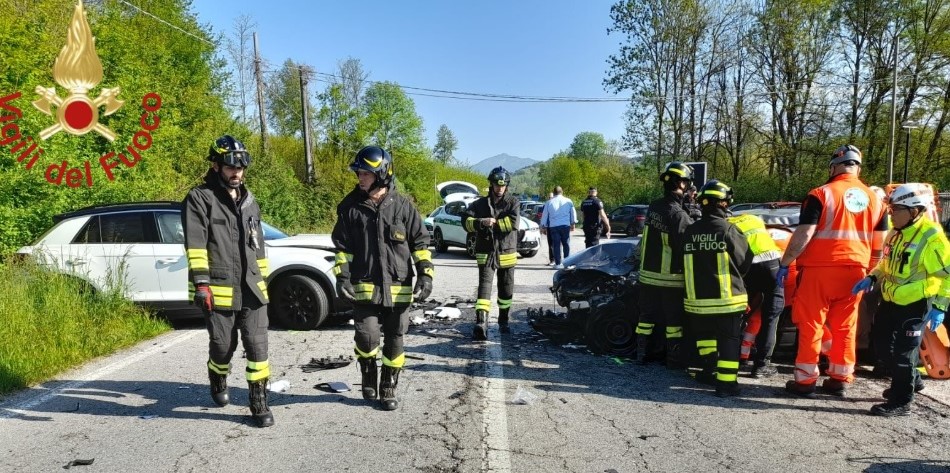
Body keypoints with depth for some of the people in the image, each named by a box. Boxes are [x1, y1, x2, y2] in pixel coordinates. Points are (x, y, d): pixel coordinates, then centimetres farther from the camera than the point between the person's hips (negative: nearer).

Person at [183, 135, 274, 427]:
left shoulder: (249, 201, 17)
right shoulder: (200, 199, -3)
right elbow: (195, 244, -12)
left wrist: (263, 281, 21)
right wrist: (201, 282, -19)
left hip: (251, 289, 5)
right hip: (219, 290, -4)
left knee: (257, 345, 0)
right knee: (223, 346, 8)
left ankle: (259, 403, 7)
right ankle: (218, 381, 39)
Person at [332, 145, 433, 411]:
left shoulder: (402, 206, -1)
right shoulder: (351, 207, 1)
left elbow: (420, 242, 4)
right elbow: (342, 246, 6)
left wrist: (425, 274, -5)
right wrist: (342, 277, -4)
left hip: (398, 287, 0)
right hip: (364, 286, 0)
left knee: (394, 342, 8)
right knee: (367, 337, -11)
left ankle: (388, 389, 26)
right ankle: (368, 374, 21)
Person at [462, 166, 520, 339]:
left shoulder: (512, 202, 2)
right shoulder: (480, 204, 5)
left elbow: (514, 222, -15)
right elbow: (466, 220, -8)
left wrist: (493, 223, -14)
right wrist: (482, 222, -24)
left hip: (507, 253, 1)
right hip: (486, 253, -1)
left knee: (506, 289, 12)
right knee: (484, 286, -13)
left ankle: (503, 320, 31)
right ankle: (481, 323, -21)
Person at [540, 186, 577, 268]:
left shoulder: (549, 202, 5)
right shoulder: (568, 201, 4)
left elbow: (544, 215, 9)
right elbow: (573, 213, 11)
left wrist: (543, 226, 18)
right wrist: (573, 223, 24)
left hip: (553, 226, 0)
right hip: (565, 225, 0)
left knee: (556, 245, 3)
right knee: (566, 244, 6)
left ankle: (558, 264, 2)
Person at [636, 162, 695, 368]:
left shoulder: (653, 207, 0)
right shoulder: (678, 214, -22)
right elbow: (686, 248, -22)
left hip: (648, 274, 7)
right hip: (671, 278, -6)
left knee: (647, 316, 16)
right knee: (674, 320, 7)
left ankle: (643, 352, 26)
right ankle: (675, 358, 16)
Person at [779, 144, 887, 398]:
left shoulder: (821, 194, -9)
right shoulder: (874, 199, 9)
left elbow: (803, 235, -15)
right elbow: (879, 246, 12)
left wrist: (784, 264, -7)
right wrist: (870, 272, 23)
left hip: (820, 270, -5)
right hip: (855, 271, 5)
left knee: (810, 326, 3)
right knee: (845, 327, 14)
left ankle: (805, 381, 7)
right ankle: (839, 380, 21)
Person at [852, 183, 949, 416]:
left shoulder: (931, 237, -18)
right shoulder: (896, 234, 7)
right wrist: (871, 278, 5)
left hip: (916, 305, -9)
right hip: (891, 301, 9)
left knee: (904, 352, -3)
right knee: (885, 345, 19)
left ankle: (901, 402, 8)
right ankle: (911, 380, 41)